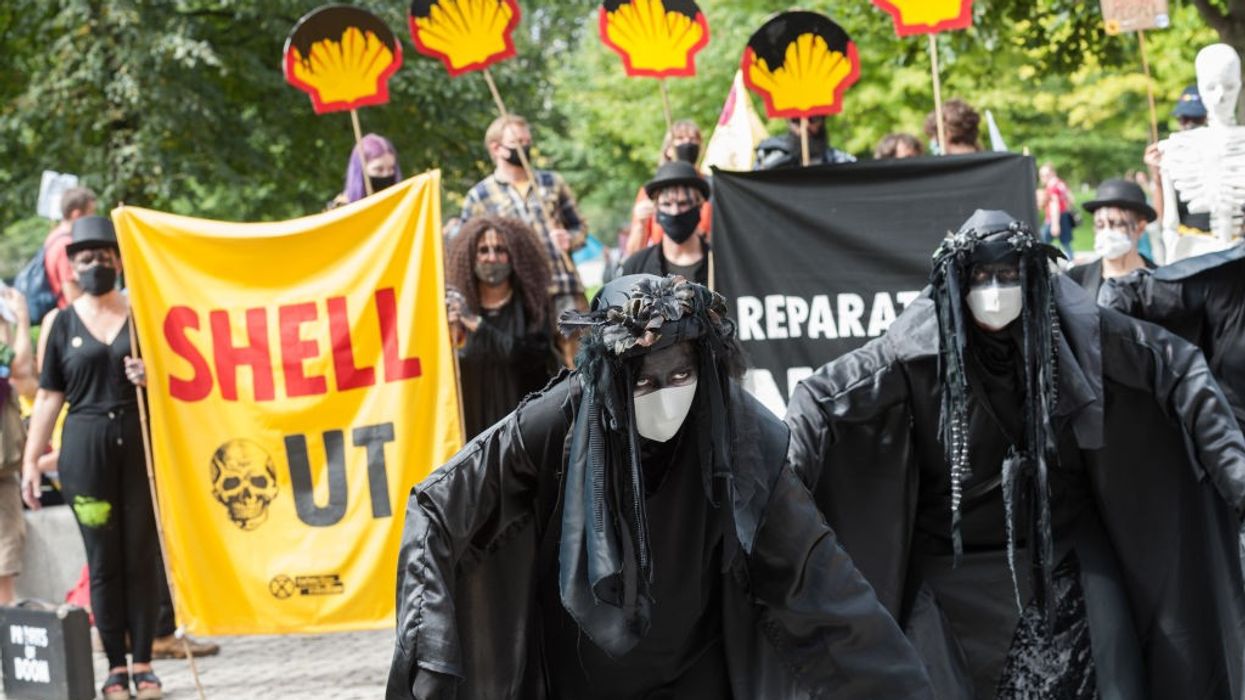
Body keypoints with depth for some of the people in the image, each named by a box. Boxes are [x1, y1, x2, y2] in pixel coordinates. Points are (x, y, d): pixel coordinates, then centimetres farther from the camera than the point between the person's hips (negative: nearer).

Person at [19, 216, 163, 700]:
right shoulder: (65, 324, 7)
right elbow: (49, 397, 7)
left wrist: (152, 378, -10)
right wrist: (31, 461, 2)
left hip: (141, 442, 0)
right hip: (86, 446, 0)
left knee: (142, 555, 0)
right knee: (104, 559, 0)